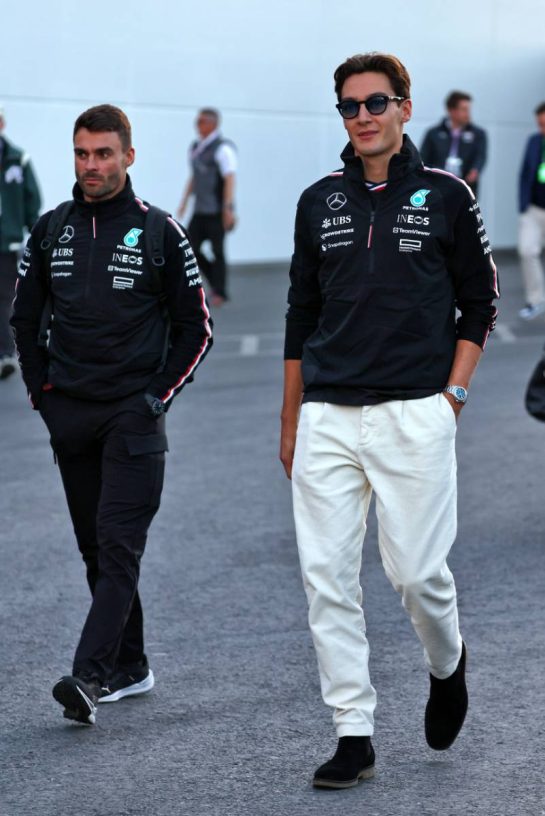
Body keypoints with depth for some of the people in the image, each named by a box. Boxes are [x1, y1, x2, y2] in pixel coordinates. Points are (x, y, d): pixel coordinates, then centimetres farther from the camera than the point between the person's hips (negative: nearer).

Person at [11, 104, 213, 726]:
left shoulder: (160, 232, -3)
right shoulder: (50, 231, 7)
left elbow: (195, 328, 2)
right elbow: (25, 320, 17)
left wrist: (157, 396, -5)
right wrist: (42, 393, 9)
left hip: (133, 416, -4)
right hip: (68, 416, 5)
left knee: (119, 545, -12)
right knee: (95, 548, 10)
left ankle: (90, 676, -20)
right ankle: (129, 668, 20)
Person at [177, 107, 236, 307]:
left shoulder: (222, 148, -10)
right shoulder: (196, 148, 14)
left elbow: (230, 179, -16)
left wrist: (228, 208, -22)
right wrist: (184, 201, 20)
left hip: (217, 211, -7)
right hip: (200, 210, 7)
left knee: (217, 250, -2)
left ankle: (219, 292, 8)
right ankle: (215, 278, 20)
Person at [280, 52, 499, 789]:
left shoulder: (446, 197, 3)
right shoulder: (319, 202, 11)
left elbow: (479, 303, 8)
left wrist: (453, 393, -3)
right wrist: (290, 421, 15)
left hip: (414, 417, -3)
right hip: (327, 419, 3)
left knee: (416, 571, -4)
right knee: (327, 577, -2)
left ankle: (447, 665, 29)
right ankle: (354, 735, 5)